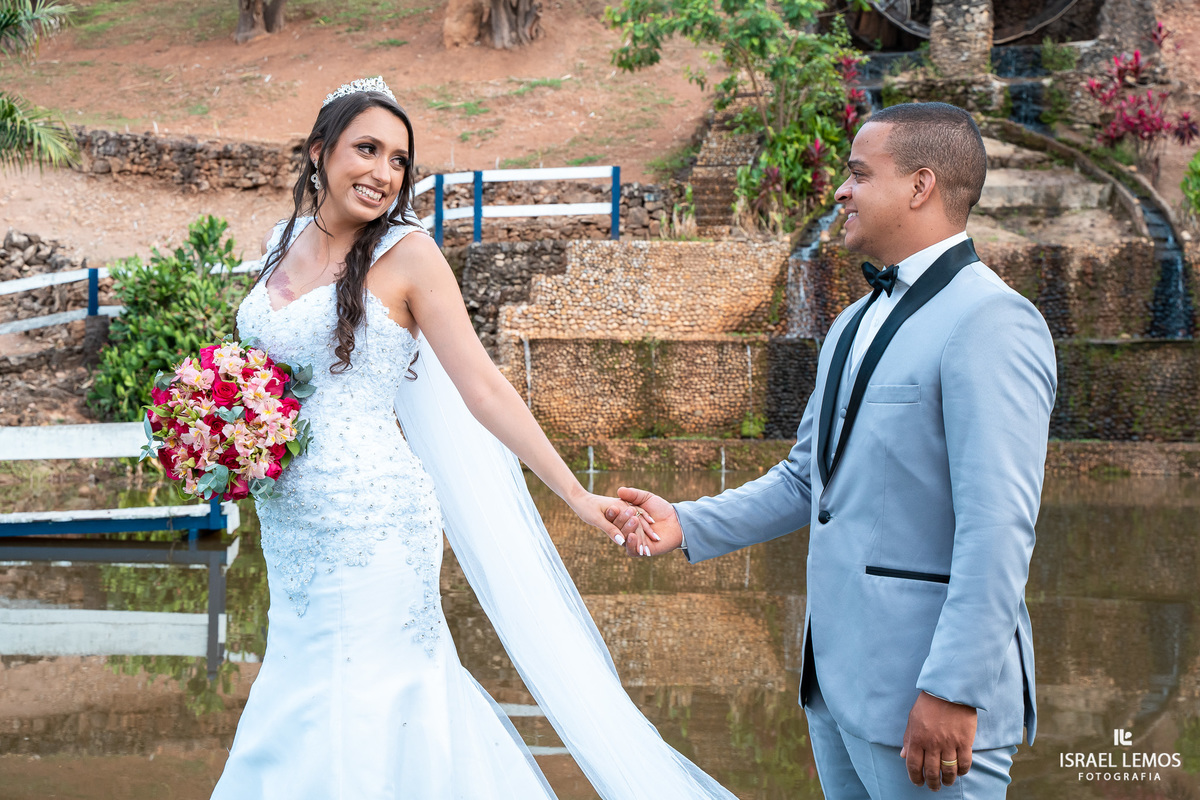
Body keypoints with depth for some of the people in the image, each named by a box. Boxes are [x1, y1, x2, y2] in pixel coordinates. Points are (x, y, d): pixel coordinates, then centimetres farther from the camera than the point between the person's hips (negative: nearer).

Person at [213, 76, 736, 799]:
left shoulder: (404, 253, -7)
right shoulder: (284, 242, 10)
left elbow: (483, 389, -10)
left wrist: (577, 495, -15)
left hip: (370, 521, -6)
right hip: (288, 530, 6)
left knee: (358, 731, -3)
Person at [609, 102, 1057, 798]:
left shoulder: (992, 323, -14)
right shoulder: (855, 324, 17)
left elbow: (998, 526, -22)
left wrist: (953, 692, -25)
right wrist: (688, 525, 10)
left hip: (927, 694, -9)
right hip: (837, 679, 9)